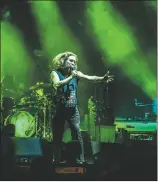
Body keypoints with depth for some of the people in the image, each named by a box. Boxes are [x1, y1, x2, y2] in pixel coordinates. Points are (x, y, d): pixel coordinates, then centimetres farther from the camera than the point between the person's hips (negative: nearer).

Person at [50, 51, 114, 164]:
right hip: (59, 110, -1)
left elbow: (90, 78, -13)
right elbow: (57, 84, -22)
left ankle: (80, 161, 1)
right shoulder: (55, 73, -2)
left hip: (73, 110, 1)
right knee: (57, 138, 7)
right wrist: (71, 77, -22)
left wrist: (102, 79, -31)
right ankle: (56, 161, 21)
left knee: (77, 135, -7)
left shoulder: (76, 73, 3)